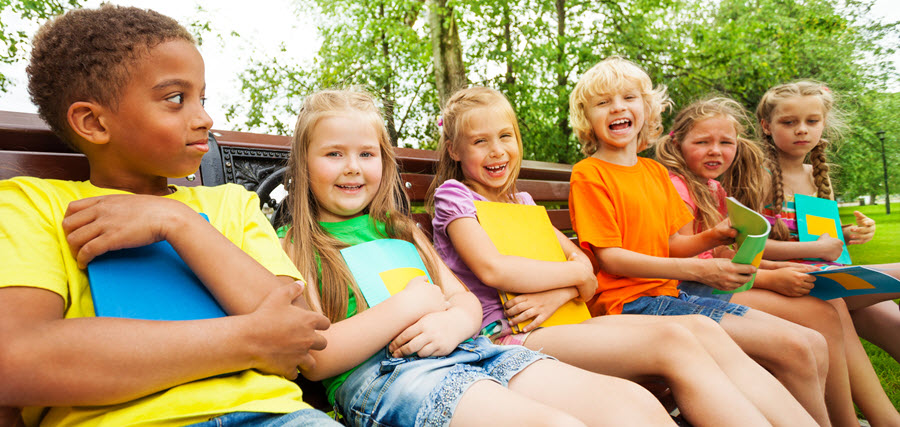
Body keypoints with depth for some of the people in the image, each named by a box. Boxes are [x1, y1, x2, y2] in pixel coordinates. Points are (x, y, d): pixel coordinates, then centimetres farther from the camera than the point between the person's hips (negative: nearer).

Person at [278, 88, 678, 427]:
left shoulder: (401, 228, 26)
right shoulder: (294, 249, 8)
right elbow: (314, 360, -5)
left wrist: (455, 320, -7)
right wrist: (409, 305, -9)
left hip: (463, 349, 6)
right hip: (378, 374, -5)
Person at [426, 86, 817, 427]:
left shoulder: (521, 202, 24)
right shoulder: (453, 194, 3)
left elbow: (582, 261, 14)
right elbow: (493, 269, -15)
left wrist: (557, 293, -10)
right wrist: (576, 275, -3)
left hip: (553, 321, 7)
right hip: (503, 335, -7)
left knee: (700, 329, -14)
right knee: (672, 343, -27)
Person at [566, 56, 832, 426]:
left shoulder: (655, 172, 16)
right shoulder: (588, 174, -7)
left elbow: (670, 245, 17)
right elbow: (608, 257, -13)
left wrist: (714, 237, -4)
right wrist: (698, 271, -18)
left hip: (670, 294, 8)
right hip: (630, 301, -8)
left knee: (815, 345, 2)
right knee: (792, 348, -15)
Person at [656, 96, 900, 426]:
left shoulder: (714, 189, 19)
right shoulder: (677, 185, -9)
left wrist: (779, 267, 2)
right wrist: (771, 278, -17)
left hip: (717, 285, 9)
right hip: (691, 293, -9)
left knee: (834, 302, -3)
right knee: (820, 315, -16)